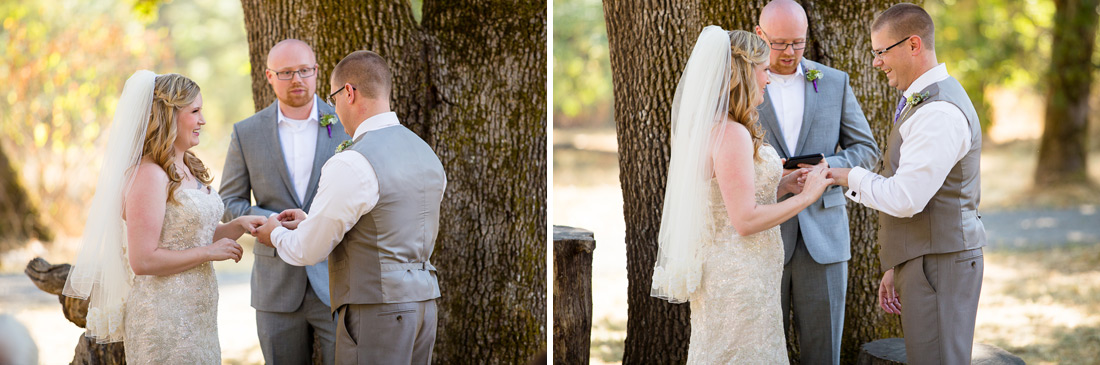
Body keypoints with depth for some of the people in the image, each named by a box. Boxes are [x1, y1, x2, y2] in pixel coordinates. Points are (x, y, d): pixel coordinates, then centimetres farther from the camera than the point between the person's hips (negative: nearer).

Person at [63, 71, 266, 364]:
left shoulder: (188, 170, 11)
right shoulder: (149, 175, -16)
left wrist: (237, 226, 1)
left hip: (196, 312, 9)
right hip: (163, 315, -9)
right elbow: (143, 260, -21)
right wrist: (209, 253, -15)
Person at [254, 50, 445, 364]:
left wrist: (277, 235, 13)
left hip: (375, 311, -8)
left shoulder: (352, 165, -16)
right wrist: (311, 222, 24)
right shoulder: (427, 155, 11)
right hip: (423, 301, 8)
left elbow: (309, 250, -9)